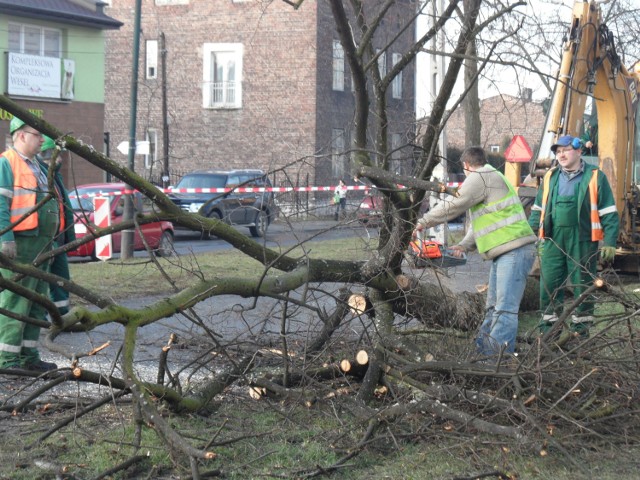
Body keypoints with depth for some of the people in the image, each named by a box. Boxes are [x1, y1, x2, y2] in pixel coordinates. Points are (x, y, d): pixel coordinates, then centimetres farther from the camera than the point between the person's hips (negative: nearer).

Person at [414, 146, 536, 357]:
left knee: (505, 309, -18)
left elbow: (453, 206, -7)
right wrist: (465, 245, 14)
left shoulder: (480, 177, -7)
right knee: (493, 307, 13)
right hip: (503, 254, 11)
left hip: (515, 251, -11)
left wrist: (423, 222, 3)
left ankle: (499, 353, -24)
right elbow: (482, 222, 25)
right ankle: (481, 348, 16)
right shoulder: (492, 178, 26)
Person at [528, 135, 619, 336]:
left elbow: (609, 213, -1)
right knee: (549, 285, 5)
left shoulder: (595, 177, -1)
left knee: (582, 284, 4)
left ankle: (580, 327, 14)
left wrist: (609, 243, -8)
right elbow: (538, 210, 20)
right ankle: (548, 325, 15)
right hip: (553, 241, 4)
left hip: (582, 242, -4)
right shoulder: (550, 177, 12)